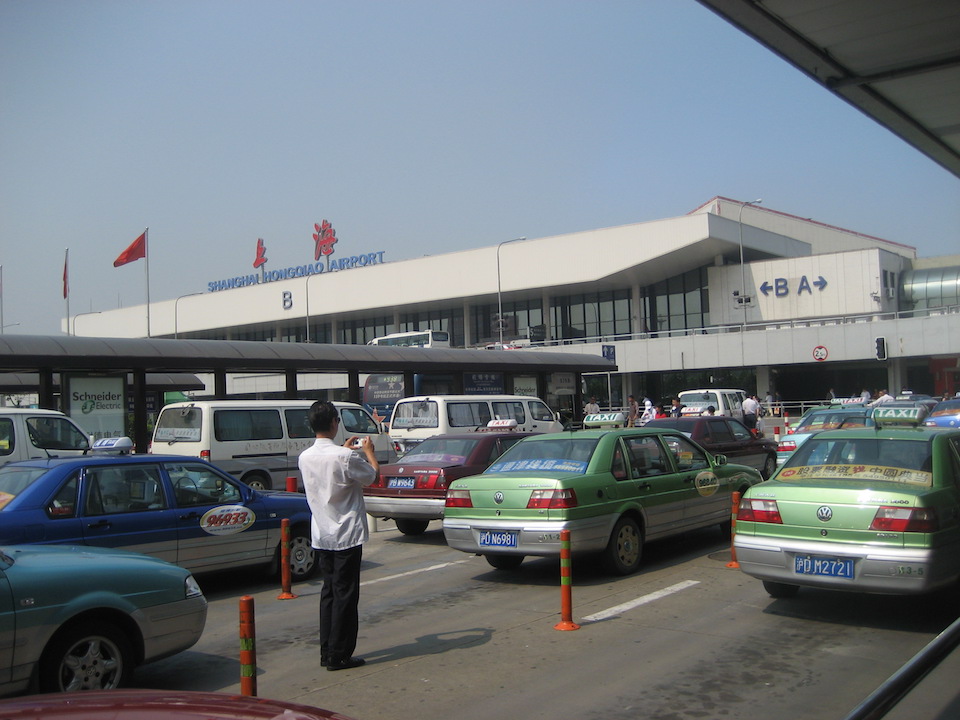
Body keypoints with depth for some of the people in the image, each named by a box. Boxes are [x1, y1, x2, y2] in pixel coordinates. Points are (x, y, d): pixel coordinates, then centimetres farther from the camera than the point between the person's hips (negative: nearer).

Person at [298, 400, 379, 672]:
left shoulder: (305, 457, 2)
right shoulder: (344, 457, -19)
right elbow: (371, 476, -2)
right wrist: (368, 451, 14)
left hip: (321, 536, 7)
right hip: (346, 535, -7)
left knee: (328, 592, 15)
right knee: (345, 596, 1)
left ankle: (326, 651, 19)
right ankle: (339, 655, 5)